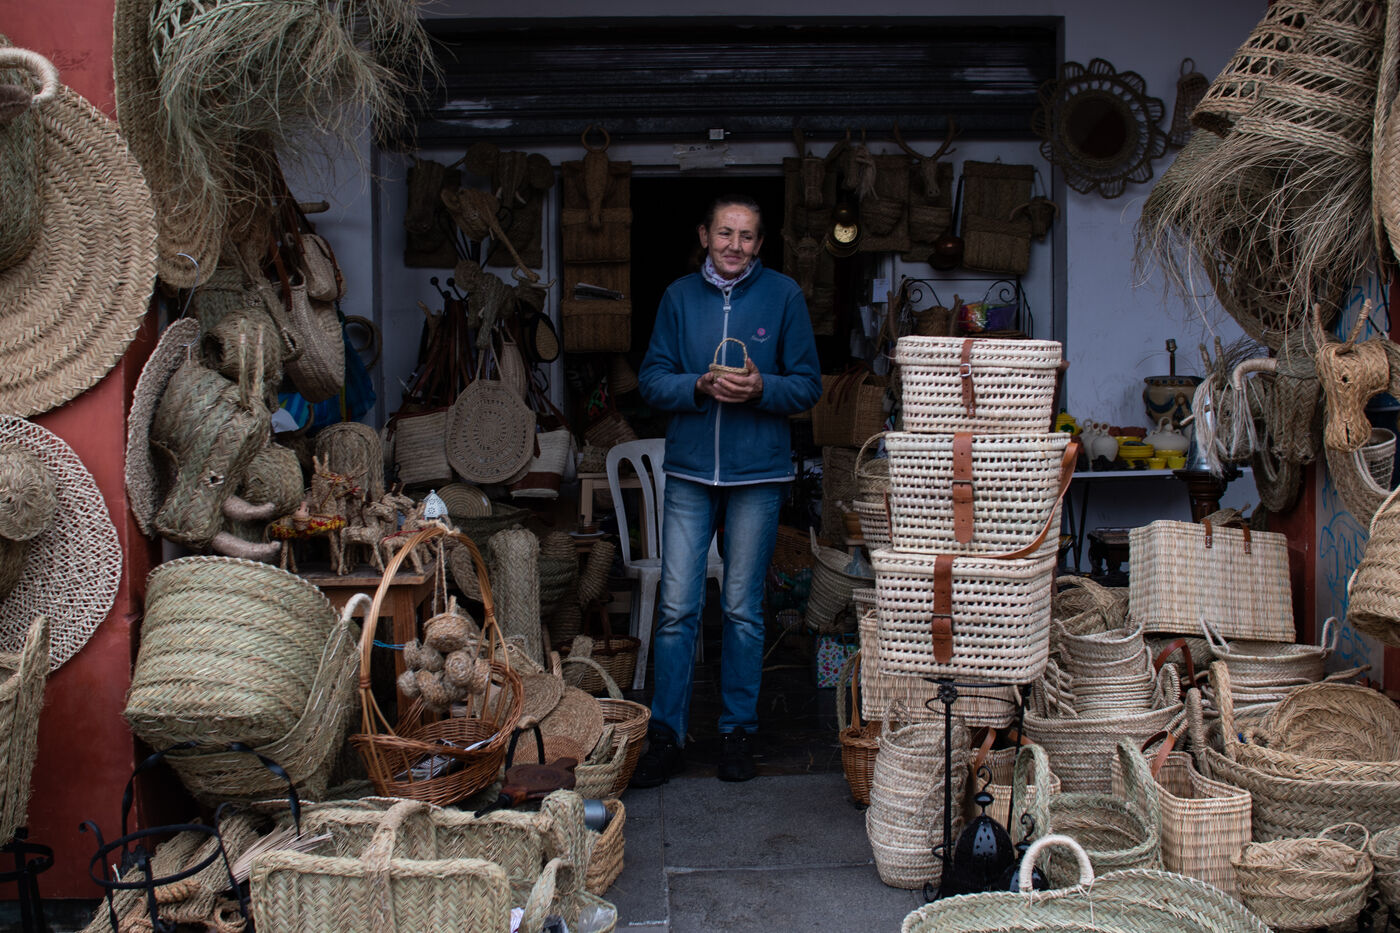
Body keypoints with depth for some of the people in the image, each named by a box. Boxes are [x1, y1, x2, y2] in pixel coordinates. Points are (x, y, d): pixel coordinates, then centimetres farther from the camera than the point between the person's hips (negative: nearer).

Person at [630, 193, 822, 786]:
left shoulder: (783, 295, 3)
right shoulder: (679, 297, 7)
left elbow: (808, 385, 2)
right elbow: (652, 380, 4)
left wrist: (760, 388, -17)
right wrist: (701, 386, -14)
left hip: (757, 474, -1)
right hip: (689, 471, 1)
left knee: (744, 610, 7)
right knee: (677, 609, 0)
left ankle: (737, 731, 19)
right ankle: (666, 736, 9)